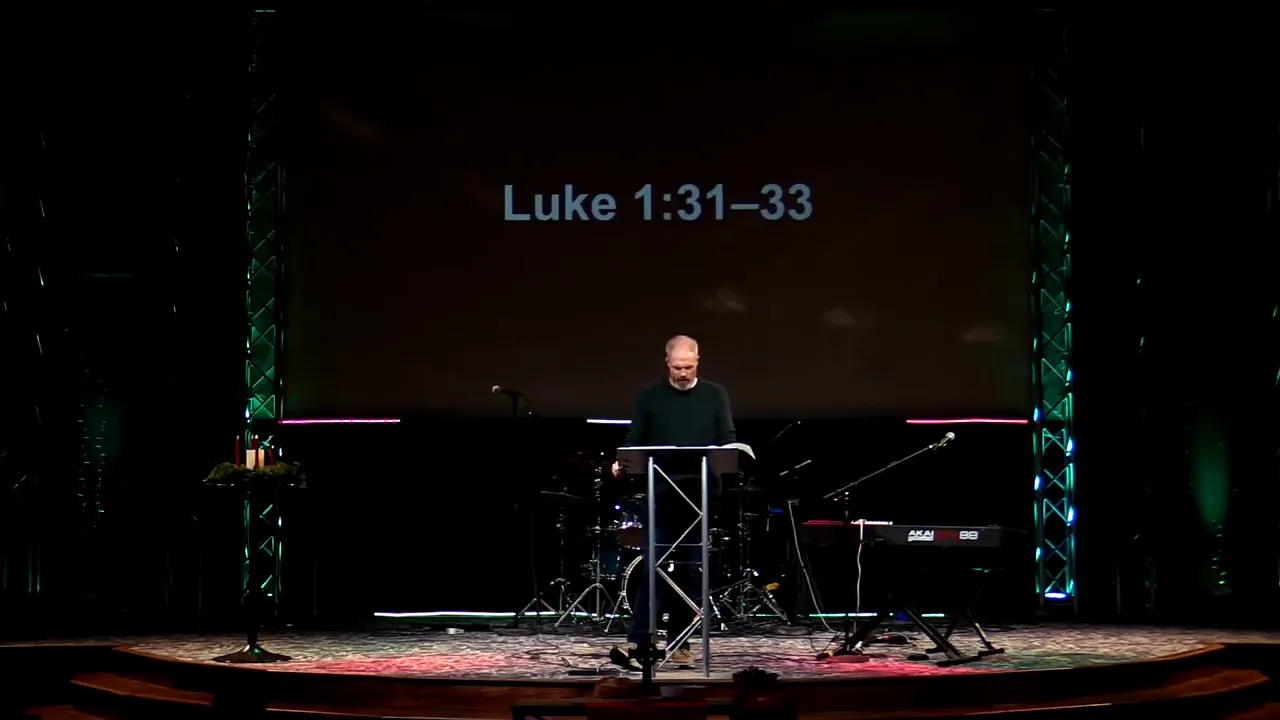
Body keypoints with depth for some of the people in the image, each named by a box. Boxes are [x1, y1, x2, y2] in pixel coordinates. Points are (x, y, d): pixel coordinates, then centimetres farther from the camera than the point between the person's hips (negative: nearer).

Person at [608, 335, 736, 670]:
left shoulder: (715, 395, 8)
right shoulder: (650, 397, 6)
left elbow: (728, 439, 4)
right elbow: (635, 440, 3)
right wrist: (622, 463, -16)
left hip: (700, 496, 1)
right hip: (661, 494, -1)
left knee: (689, 570, 5)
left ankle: (680, 643, 11)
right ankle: (636, 641, -9)